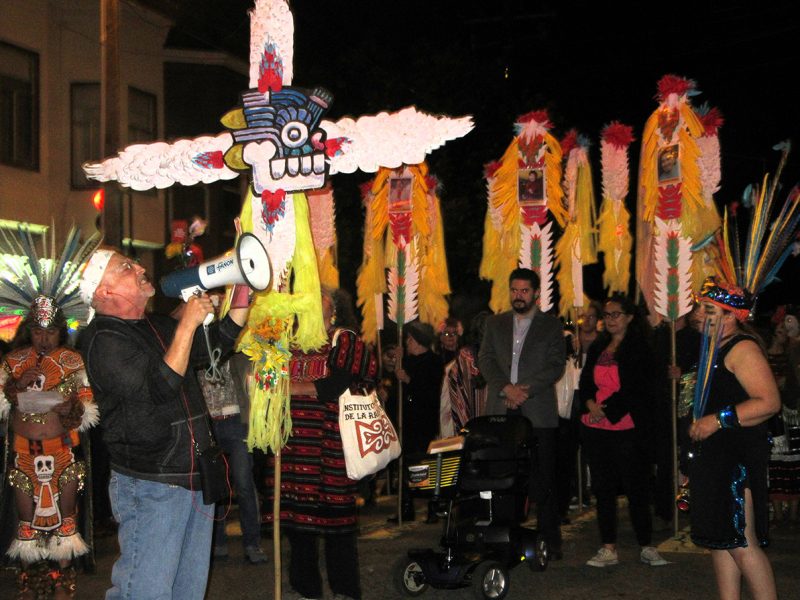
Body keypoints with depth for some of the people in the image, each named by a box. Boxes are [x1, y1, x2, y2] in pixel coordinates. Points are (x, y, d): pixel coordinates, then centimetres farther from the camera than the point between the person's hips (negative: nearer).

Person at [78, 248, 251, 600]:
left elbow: (219, 341, 18)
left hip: (195, 479, 9)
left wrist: (243, 289, 7)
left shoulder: (159, 327, 14)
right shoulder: (103, 341, -14)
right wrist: (188, 324, -21)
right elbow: (161, 388, -25)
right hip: (150, 488, -9)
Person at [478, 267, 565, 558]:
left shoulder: (551, 325, 7)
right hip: (501, 411, 2)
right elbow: (485, 360, 6)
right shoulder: (495, 323, 15)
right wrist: (506, 388, -10)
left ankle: (550, 541, 4)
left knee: (543, 480, -2)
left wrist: (525, 389, -13)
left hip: (538, 411, -2)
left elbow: (556, 365, -2)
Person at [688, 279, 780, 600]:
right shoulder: (715, 350, 17)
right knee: (720, 540, 12)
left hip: (737, 457, -10)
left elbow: (769, 402, -23)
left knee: (741, 543, -11)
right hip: (714, 457, 10)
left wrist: (717, 420, -23)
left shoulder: (742, 349, -13)